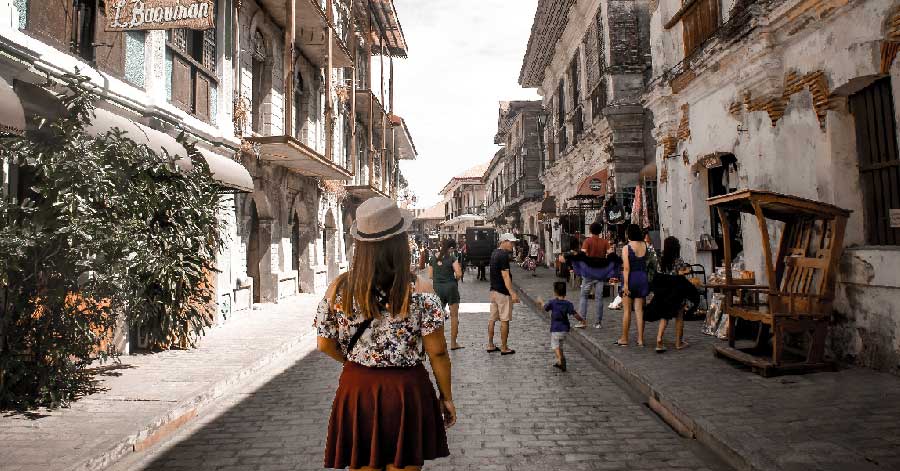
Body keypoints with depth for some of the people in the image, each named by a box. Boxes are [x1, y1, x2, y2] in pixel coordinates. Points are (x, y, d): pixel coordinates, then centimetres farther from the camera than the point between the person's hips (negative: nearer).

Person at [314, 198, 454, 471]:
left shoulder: (339, 288, -8)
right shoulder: (420, 291, -16)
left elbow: (325, 345, 3)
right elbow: (437, 353, -11)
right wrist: (446, 397, 3)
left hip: (356, 390, 2)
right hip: (406, 391, -2)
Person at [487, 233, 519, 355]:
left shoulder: (494, 253, 12)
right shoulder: (503, 255, -17)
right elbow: (505, 276, -23)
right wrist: (512, 293, -26)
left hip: (493, 290, 9)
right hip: (503, 292, -9)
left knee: (492, 319, 12)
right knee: (504, 320, -1)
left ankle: (490, 345, 19)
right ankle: (504, 348, 5)